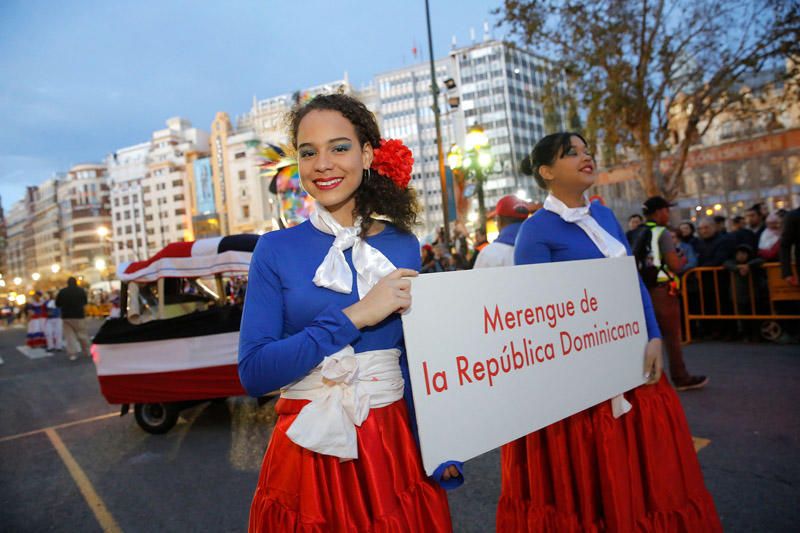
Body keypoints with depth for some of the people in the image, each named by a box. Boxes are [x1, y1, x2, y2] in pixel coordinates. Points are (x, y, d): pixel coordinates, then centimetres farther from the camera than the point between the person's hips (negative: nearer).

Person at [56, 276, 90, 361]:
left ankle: (72, 353, -3)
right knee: (82, 334, 8)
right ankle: (87, 351, 17)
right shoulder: (81, 291, -2)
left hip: (66, 316, 0)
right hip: (79, 315, 0)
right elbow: (85, 302, 10)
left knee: (69, 335, 3)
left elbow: (57, 304, 3)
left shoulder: (62, 291, -3)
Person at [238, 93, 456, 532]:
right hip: (307, 453, -1)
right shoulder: (276, 249, -5)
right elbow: (253, 372, -14)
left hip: (395, 448, 2)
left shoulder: (403, 247, 1)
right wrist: (355, 317, -21)